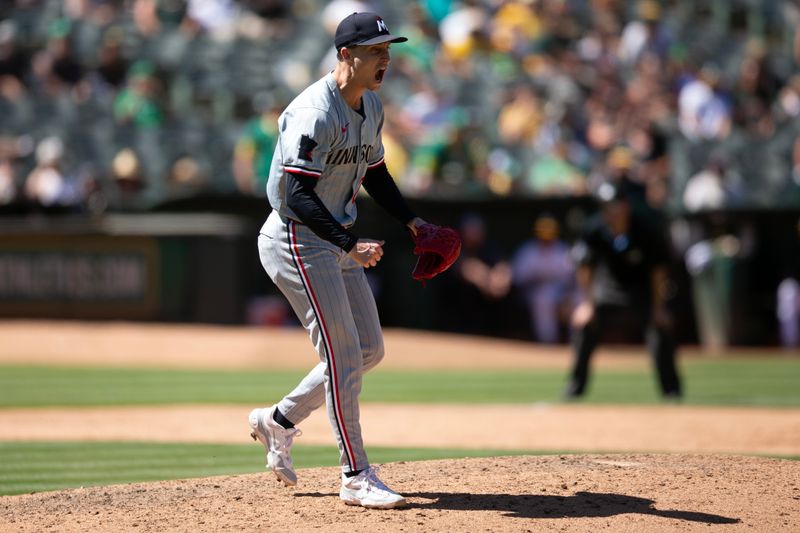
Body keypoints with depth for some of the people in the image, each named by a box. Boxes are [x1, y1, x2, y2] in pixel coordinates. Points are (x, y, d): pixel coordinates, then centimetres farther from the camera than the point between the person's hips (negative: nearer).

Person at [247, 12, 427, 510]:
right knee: (344, 353, -11)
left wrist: (412, 220, 8)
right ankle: (357, 477, -5)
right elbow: (297, 197, -28)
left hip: (337, 241, 9)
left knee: (369, 350, 10)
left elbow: (374, 171, 21)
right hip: (297, 240, -9)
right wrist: (351, 244, -33)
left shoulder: (372, 107, 7)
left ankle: (279, 420, 24)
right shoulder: (315, 114, -23)